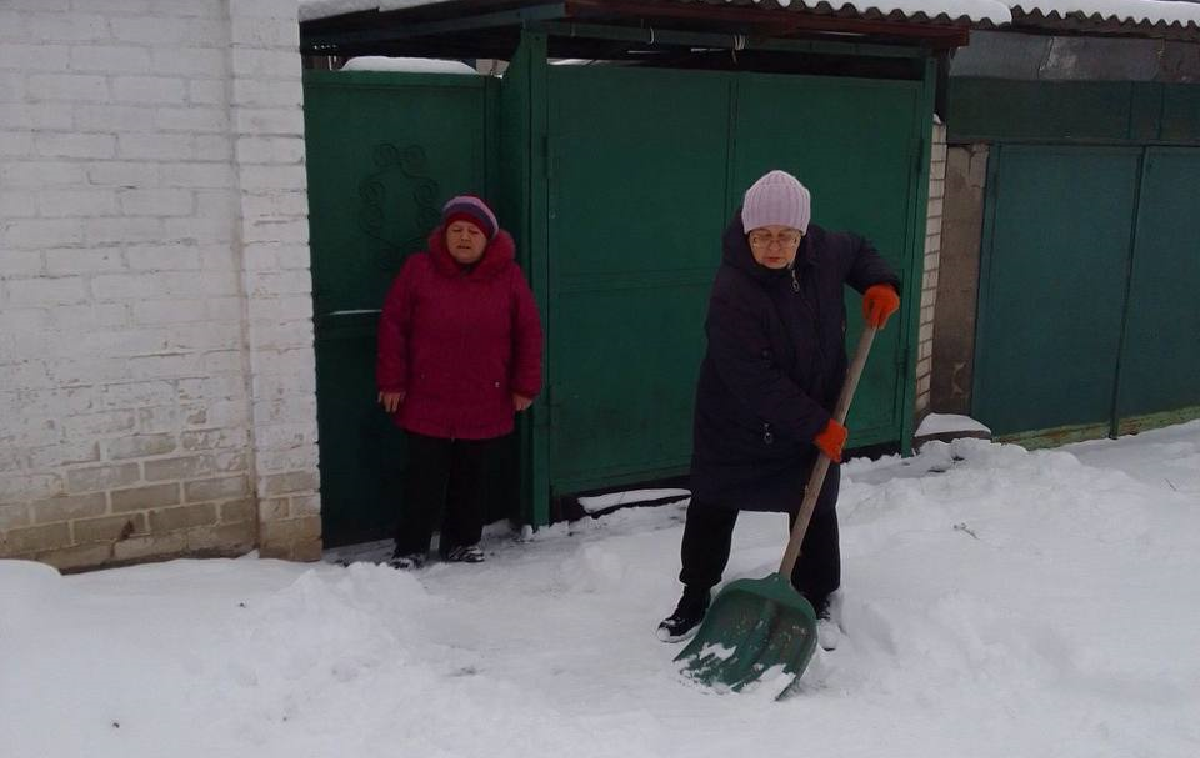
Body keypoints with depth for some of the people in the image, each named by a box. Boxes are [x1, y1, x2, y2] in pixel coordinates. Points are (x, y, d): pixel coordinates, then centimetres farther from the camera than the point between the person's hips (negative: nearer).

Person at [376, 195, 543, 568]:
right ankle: (410, 548, 15)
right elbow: (393, 325, -1)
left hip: (485, 404, 2)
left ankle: (464, 541, 29)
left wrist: (525, 385, 2)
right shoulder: (419, 269, -4)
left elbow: (529, 332, 4)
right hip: (426, 401, -1)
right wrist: (391, 382, -3)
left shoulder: (507, 275, 0)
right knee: (425, 478, 1)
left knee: (471, 477, 13)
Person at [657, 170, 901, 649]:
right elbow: (755, 383, -30)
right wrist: (817, 425, -26)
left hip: (814, 418, 5)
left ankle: (816, 604, 30)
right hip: (736, 425, -4)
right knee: (712, 511, 10)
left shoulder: (823, 251, -11)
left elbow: (858, 252, 16)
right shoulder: (732, 294, -30)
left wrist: (880, 285, -5)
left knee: (816, 512, 12)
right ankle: (695, 598, 29)